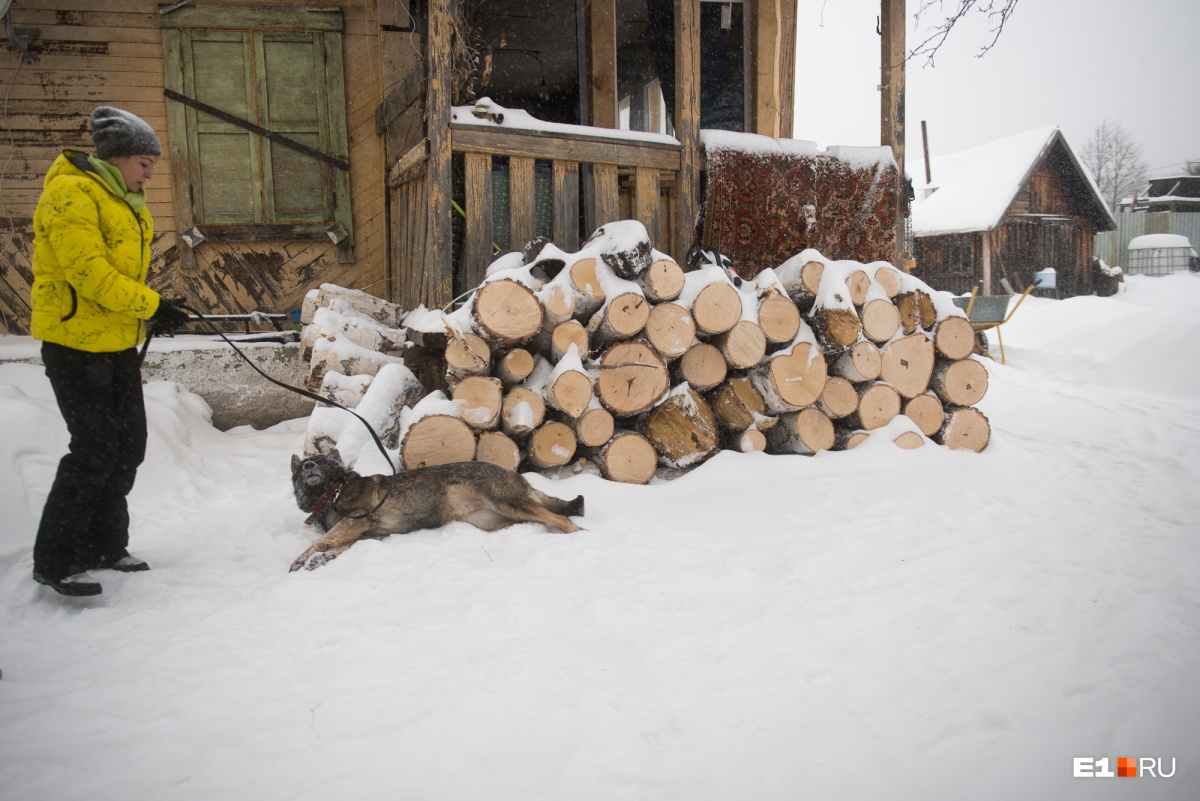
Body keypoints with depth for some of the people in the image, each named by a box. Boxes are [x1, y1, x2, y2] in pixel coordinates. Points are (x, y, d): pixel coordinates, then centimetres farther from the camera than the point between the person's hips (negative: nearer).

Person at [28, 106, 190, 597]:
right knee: (96, 449, -8)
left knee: (129, 444, 11)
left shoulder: (125, 202, 16)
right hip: (76, 343, -9)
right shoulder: (71, 193, -14)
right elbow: (88, 273, -22)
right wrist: (152, 306, -20)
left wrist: (152, 314, 7)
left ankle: (104, 546, 25)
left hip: (117, 343, 10)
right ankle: (54, 561, 5)